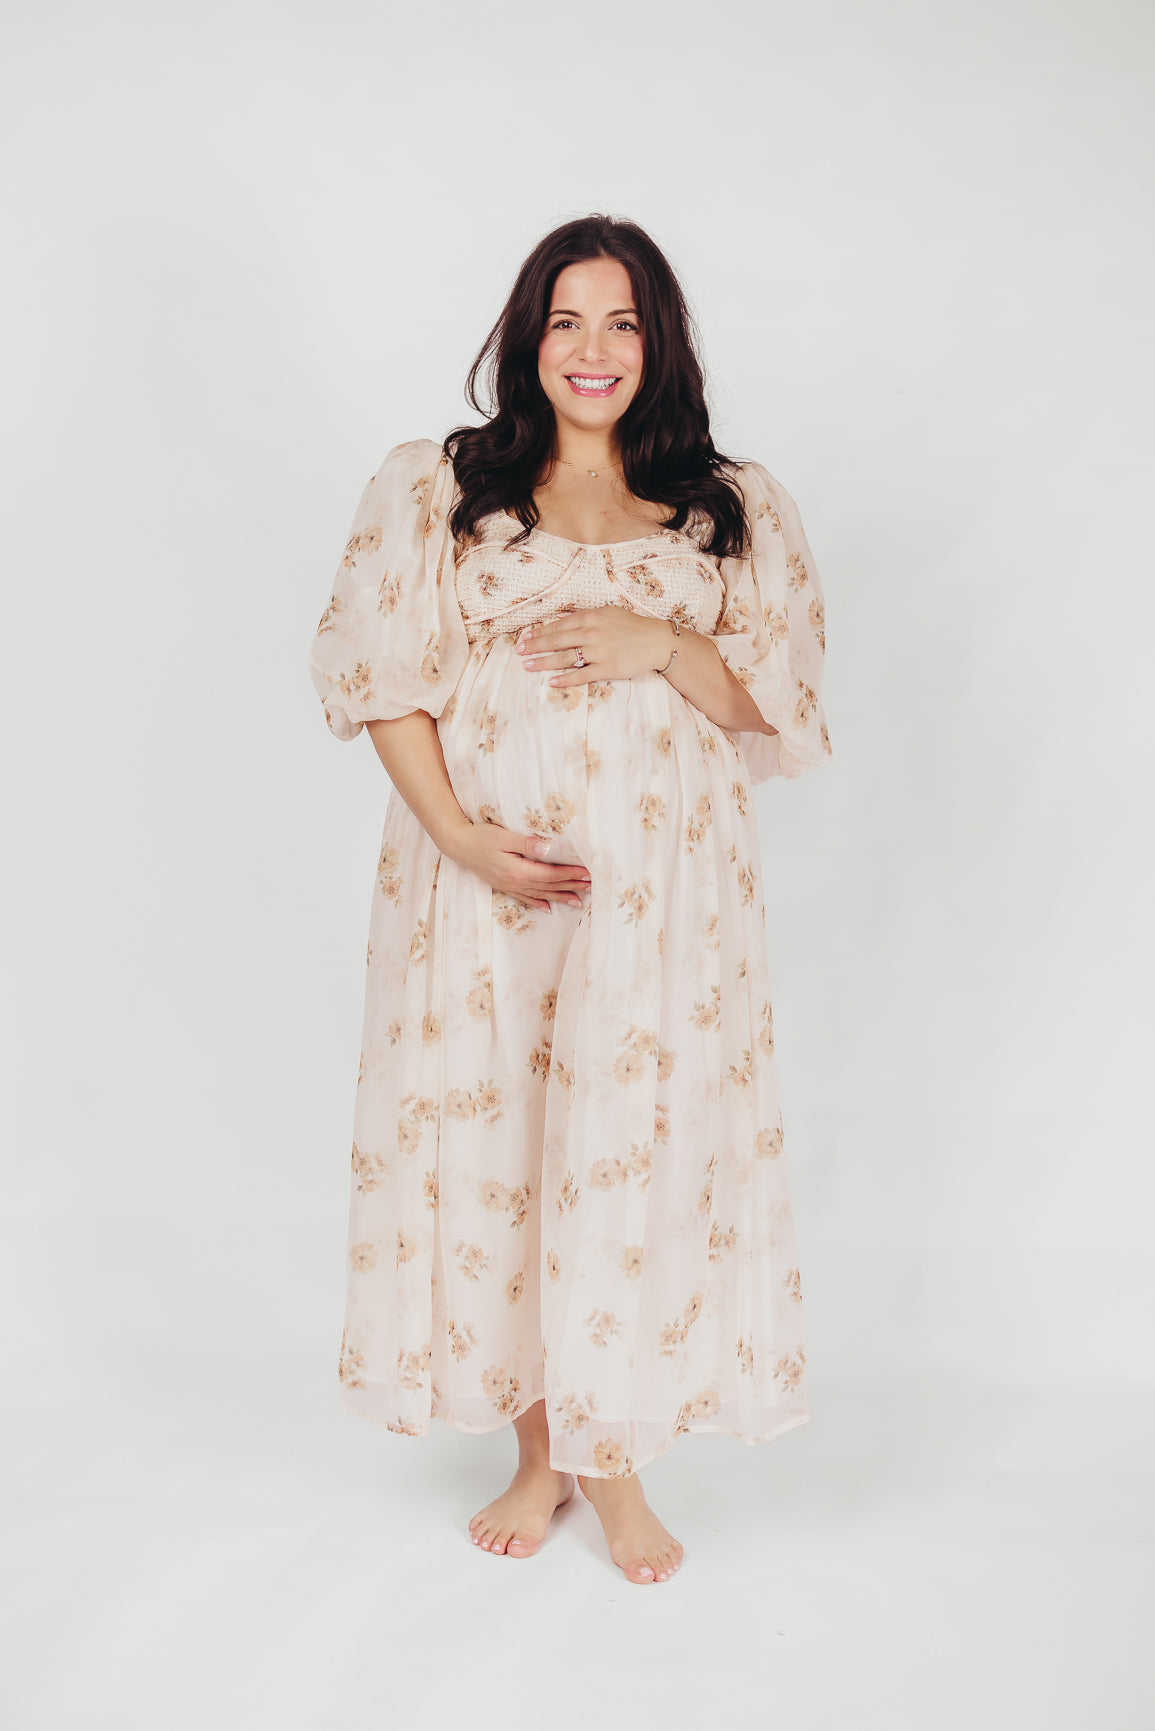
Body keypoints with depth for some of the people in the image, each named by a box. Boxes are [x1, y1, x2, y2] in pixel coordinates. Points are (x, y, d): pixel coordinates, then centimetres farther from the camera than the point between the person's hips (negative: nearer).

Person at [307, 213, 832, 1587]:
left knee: (636, 1153, 1)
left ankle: (617, 1459, 20)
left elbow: (781, 701, 5)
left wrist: (663, 644, -14)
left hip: (660, 885, 0)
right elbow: (377, 674, 1)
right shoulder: (434, 489, 7)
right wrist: (457, 833, -12)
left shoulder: (734, 509, 9)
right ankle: (538, 1450, 23)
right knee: (490, 1143, 4)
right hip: (484, 875, 0)